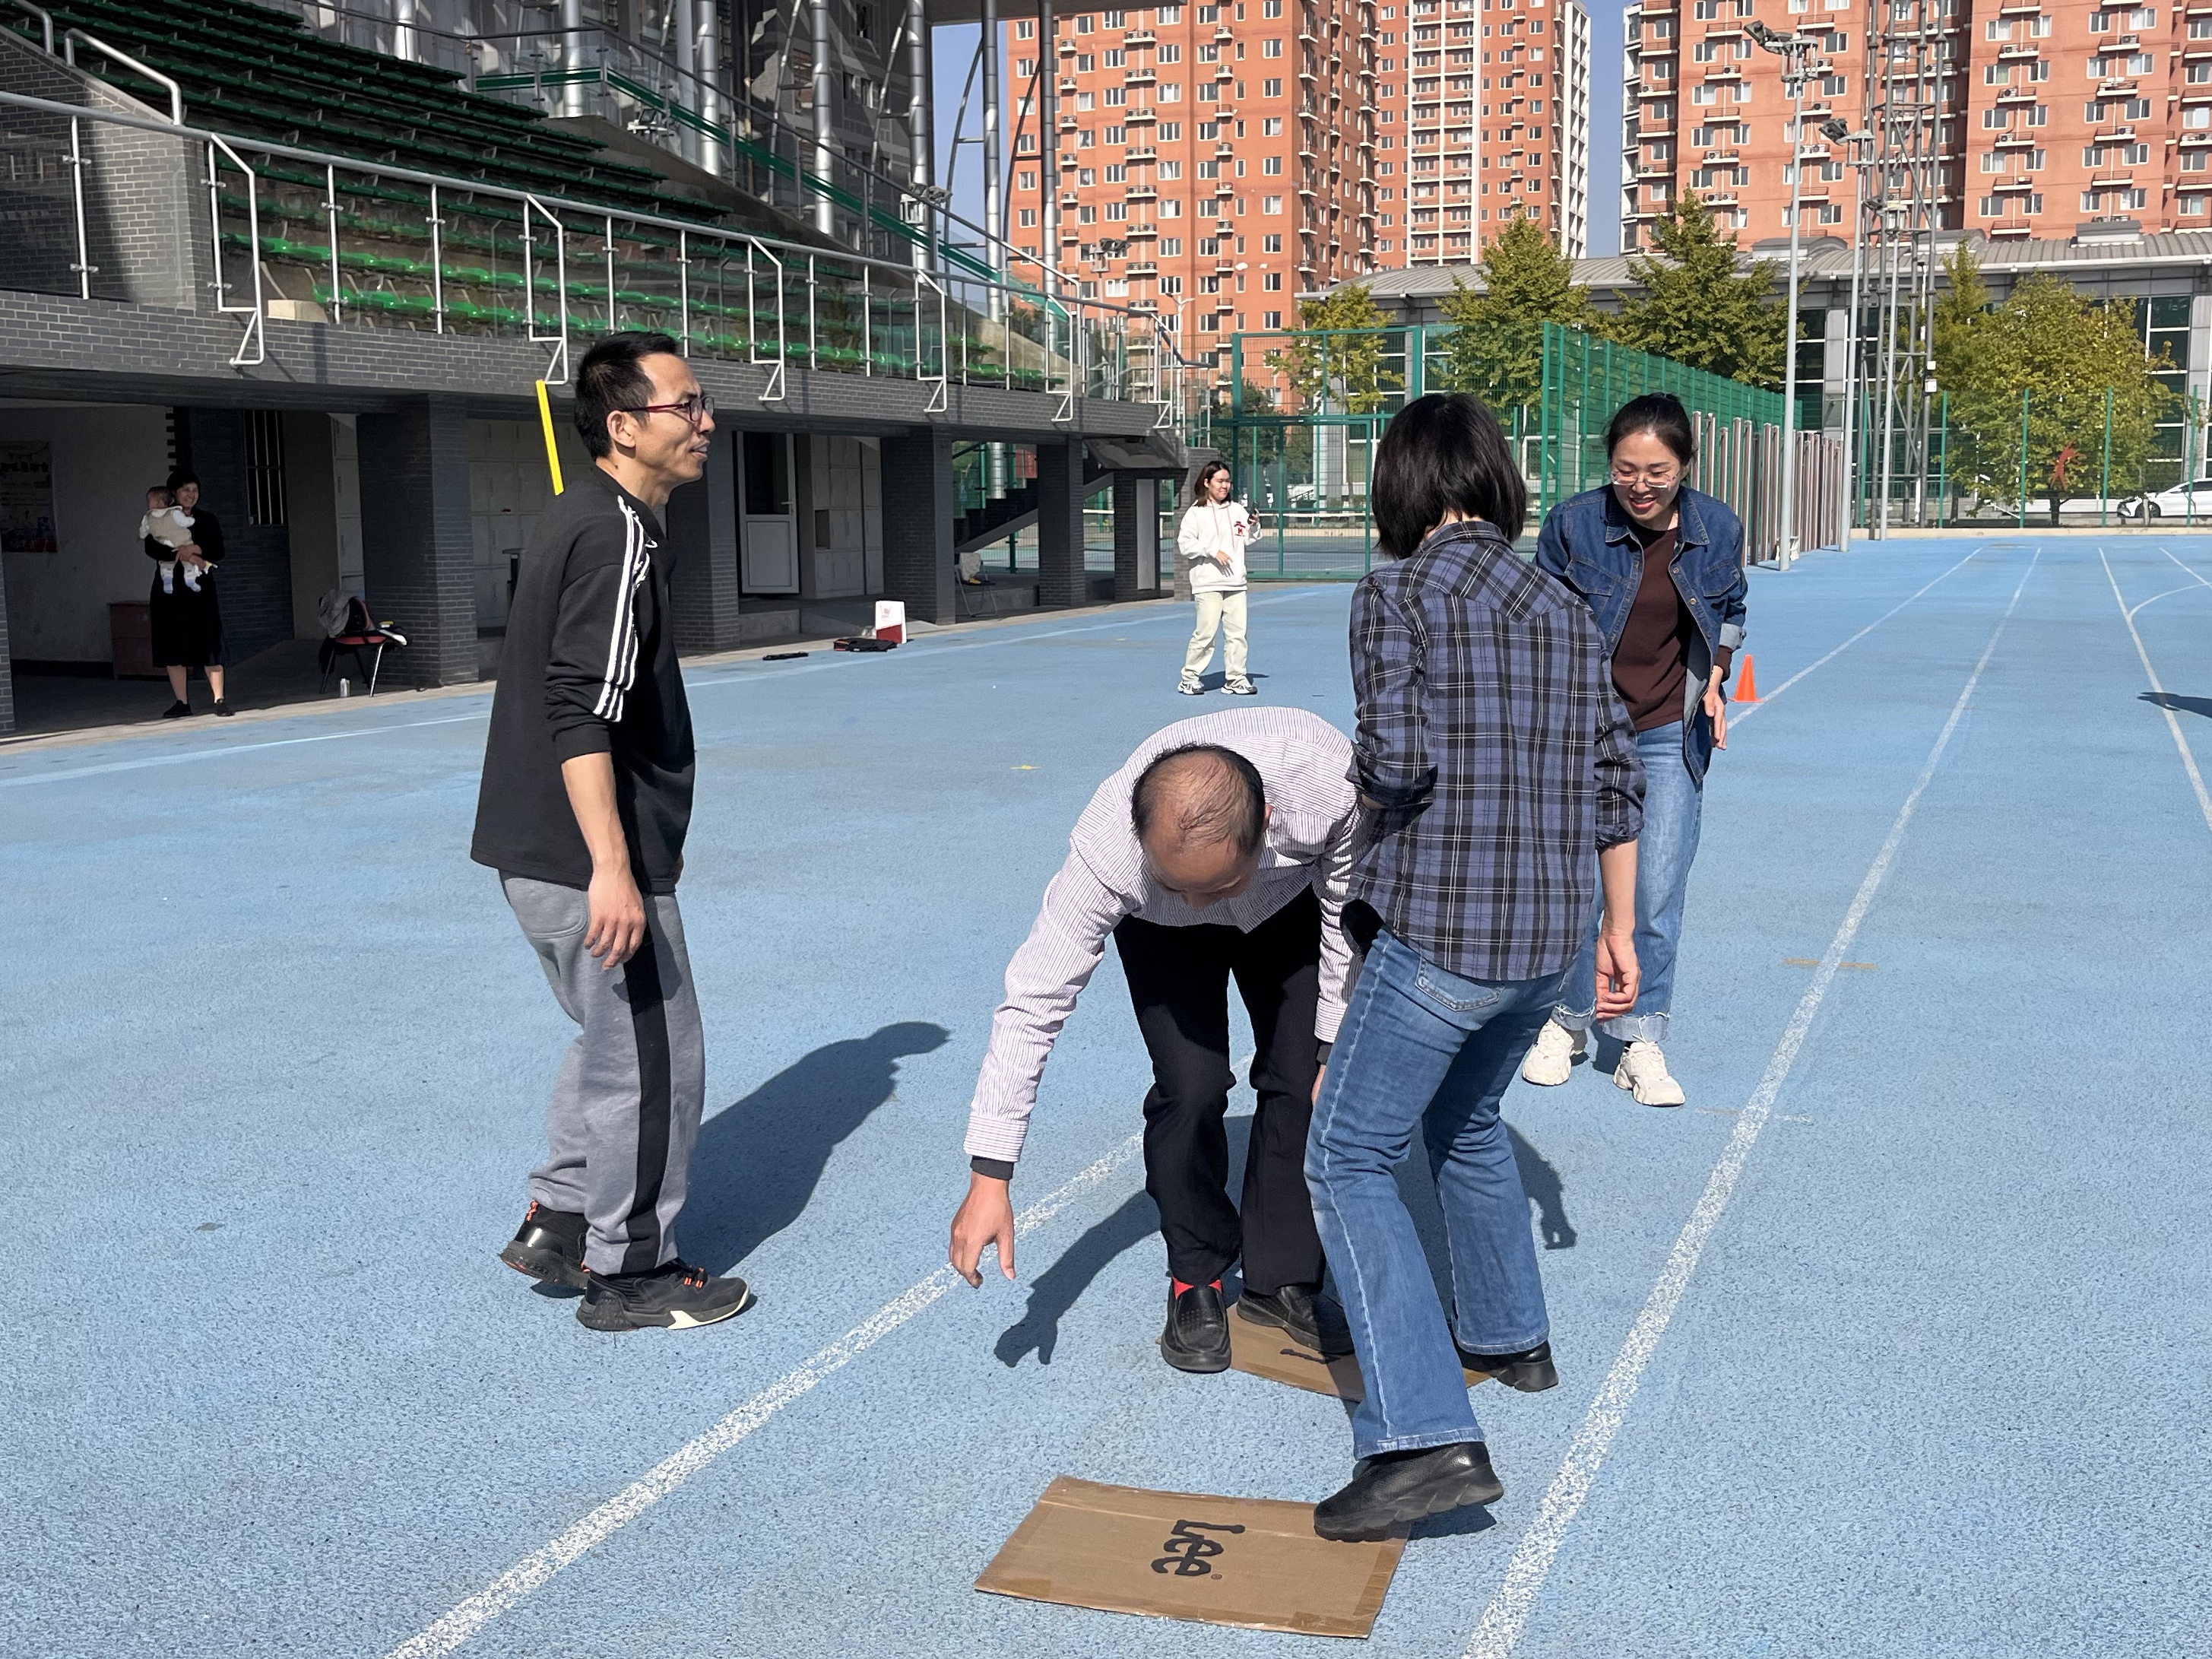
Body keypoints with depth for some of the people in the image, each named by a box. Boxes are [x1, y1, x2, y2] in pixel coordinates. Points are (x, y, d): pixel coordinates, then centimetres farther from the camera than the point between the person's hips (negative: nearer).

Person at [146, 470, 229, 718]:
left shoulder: (207, 520, 8)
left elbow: (218, 552, -2)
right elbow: (151, 548, -11)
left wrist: (195, 549, -18)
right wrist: (185, 556, -19)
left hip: (200, 590, -1)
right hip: (169, 591, 1)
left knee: (209, 646, -5)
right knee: (173, 648, 2)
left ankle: (219, 699, -2)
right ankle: (182, 702, 9)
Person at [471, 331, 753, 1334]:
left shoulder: (581, 518, 14)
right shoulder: (620, 534, -18)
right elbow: (583, 711, -26)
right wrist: (613, 867, -28)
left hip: (536, 851, 10)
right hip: (587, 859, -10)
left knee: (614, 1040, 25)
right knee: (654, 1062, 3)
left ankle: (557, 1222, 32)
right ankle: (628, 1276, 16)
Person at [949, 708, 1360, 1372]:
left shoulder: (1330, 776, -43)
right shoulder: (1106, 850, -43)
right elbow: (1033, 1000, -35)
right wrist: (990, 1177, -34)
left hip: (1289, 906, 2)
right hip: (1159, 932, -1)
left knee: (1303, 1080, -8)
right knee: (1192, 1086, -17)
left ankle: (1282, 1282, 13)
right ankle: (1195, 1280, 7)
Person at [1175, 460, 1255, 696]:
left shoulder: (1237, 509, 13)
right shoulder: (1196, 513, -1)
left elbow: (1249, 540, 17)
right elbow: (1184, 545, -6)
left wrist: (1253, 526, -4)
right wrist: (1212, 551, -14)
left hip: (1235, 582, 5)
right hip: (1207, 583, -5)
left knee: (1237, 632, 2)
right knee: (1206, 632, -9)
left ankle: (1236, 679, 10)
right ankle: (1189, 678, 3)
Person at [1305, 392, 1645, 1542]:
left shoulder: (1396, 594, -9)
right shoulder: (1565, 610, 11)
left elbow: (1397, 758, -20)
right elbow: (1615, 780, 11)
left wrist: (1368, 798, 3)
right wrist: (1619, 930, 19)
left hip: (1437, 930, -7)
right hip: (1548, 933, 8)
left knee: (1347, 1162, -2)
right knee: (1465, 1122, 30)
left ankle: (1426, 1438, -12)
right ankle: (1510, 1336, 44)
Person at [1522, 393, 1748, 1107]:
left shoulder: (1719, 528, -4)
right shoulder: (1573, 523, -11)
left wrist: (1715, 681, -2)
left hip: (1670, 735, 1)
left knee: (1658, 892, -2)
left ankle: (1641, 1042, 12)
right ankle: (1565, 1020, 26)